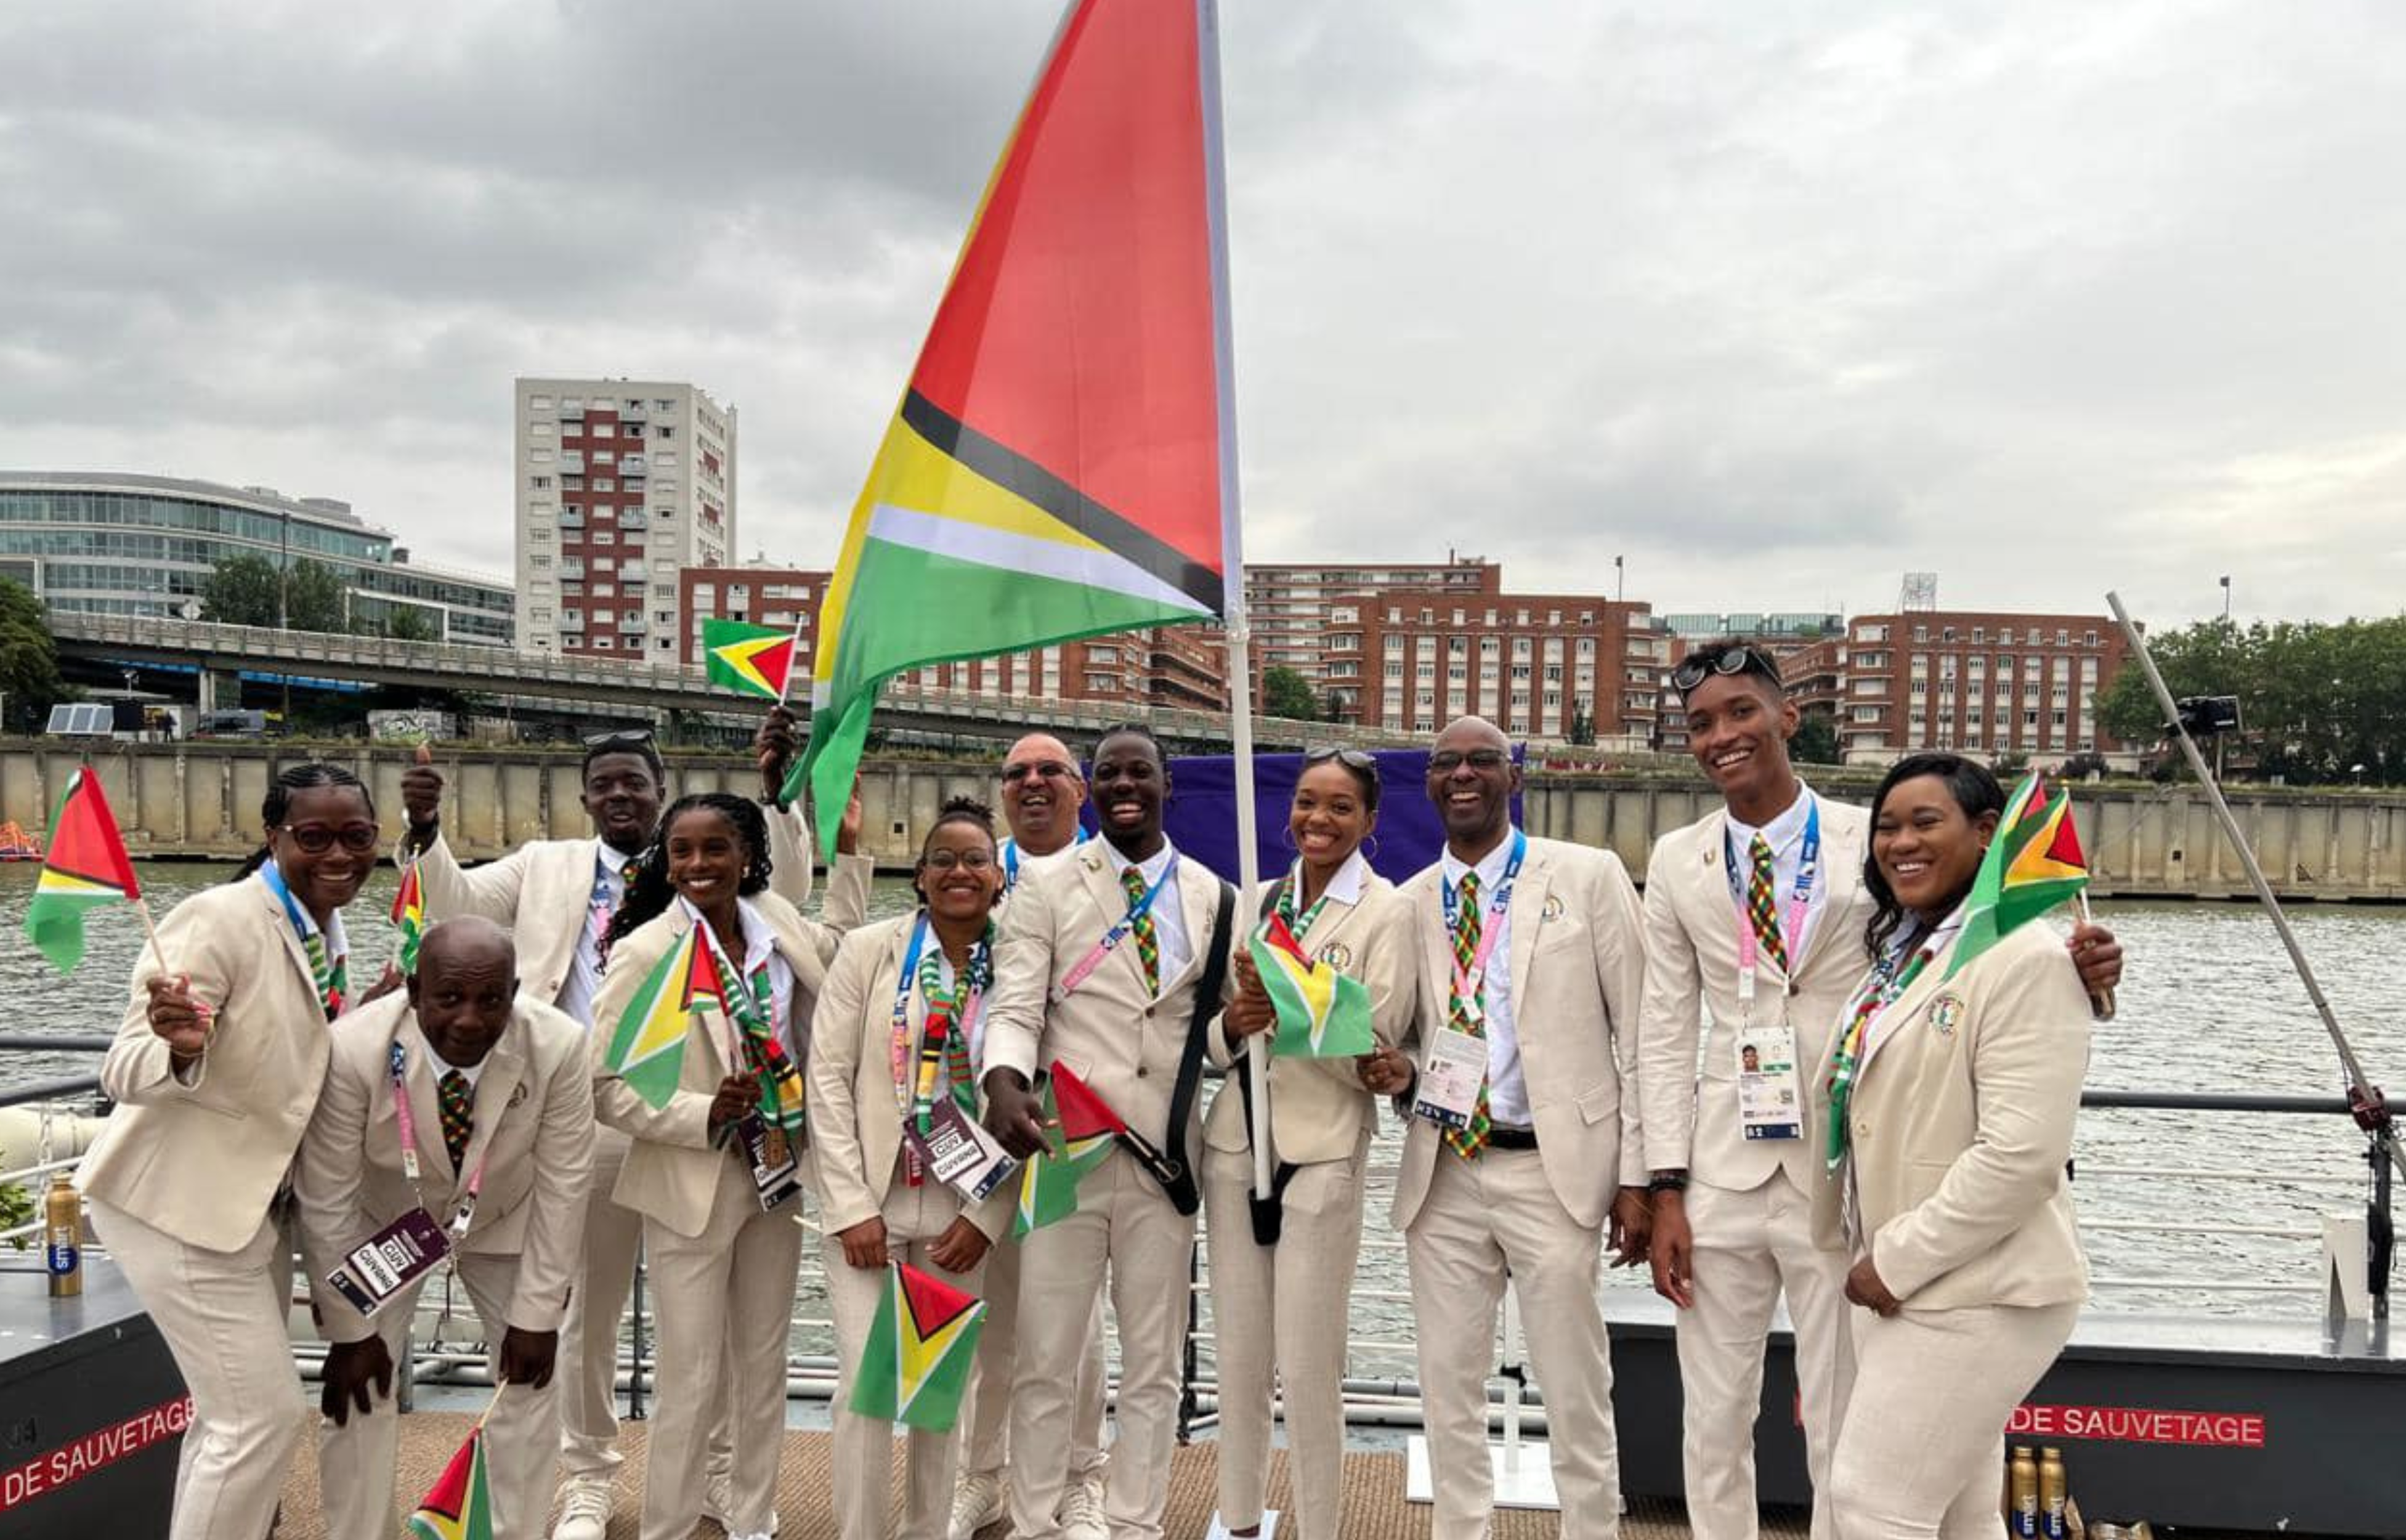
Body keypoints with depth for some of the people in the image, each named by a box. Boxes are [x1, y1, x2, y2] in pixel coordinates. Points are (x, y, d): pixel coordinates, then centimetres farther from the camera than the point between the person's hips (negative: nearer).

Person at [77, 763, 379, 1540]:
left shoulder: (327, 929, 4)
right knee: (263, 1414, -6)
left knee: (231, 1408, 21)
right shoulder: (220, 919, -21)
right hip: (180, 1201, -9)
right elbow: (125, 1069, -25)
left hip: (252, 1199, 9)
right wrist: (176, 1049, -46)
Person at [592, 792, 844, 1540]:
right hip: (693, 1189, -5)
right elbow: (606, 1086, -15)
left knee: (764, 1369, 18)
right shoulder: (643, 952, -14)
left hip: (776, 1177, 5)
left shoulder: (778, 924, -1)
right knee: (694, 1382, 3)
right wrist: (704, 1113, -25)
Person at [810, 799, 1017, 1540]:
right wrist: (853, 1204, -10)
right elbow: (828, 1078, -5)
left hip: (962, 1212, 1)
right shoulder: (869, 949, -3)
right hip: (868, 1203, -1)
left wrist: (986, 1216, -7)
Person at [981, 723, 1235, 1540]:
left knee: (1155, 1363, 9)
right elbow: (1015, 1004, -8)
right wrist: (1004, 1082, -27)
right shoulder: (1045, 884, 2)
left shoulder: (1212, 896, 10)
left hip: (1166, 1151, 3)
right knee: (1043, 1358, 3)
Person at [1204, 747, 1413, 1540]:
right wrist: (1233, 1025, -13)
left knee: (1308, 1366, 1)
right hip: (1236, 1146, 5)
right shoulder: (1257, 900, 9)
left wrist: (1288, 1009, -24)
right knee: (1236, 1355, 14)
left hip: (1322, 1155, -5)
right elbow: (1213, 1040, 9)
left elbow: (1373, 1052, -12)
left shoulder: (1385, 912, -5)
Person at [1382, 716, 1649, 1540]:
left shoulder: (1589, 877, -2)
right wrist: (1400, 1071, -4)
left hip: (1553, 1170, -4)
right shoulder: (1410, 902, 9)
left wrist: (1636, 1174, -7)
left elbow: (1637, 1031, -3)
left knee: (1576, 1394, 5)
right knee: (1449, 1386, 12)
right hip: (1443, 1172, 4)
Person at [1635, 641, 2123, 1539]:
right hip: (1722, 1179, 2)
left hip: (1843, 1179, -2)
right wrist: (1667, 1191, -1)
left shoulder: (1874, 841, -3)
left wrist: (2078, 969, -21)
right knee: (1713, 1421, 14)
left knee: (1841, 1430, 10)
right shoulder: (1677, 863, 4)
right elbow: (1666, 1034, 4)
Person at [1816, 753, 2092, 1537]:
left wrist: (1899, 1260, -17)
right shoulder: (1904, 951, 12)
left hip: (1977, 1290, -8)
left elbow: (2021, 1152, -23)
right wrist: (1881, 1257, 12)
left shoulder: (2025, 958, -17)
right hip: (1905, 1280, 8)